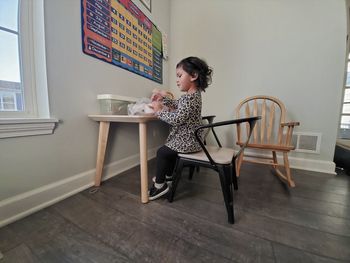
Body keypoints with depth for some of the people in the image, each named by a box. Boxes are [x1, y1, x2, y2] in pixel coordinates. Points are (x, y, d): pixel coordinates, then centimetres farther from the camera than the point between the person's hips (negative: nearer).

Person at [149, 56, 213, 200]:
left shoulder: (190, 97, -23)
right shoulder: (192, 95, 10)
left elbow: (177, 119, -28)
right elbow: (177, 104, 22)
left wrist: (159, 111, -17)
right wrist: (163, 98, 9)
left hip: (187, 140, -11)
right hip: (188, 138, 11)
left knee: (162, 152, -3)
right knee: (169, 150, 25)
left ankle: (160, 184, 13)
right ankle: (169, 175, 43)